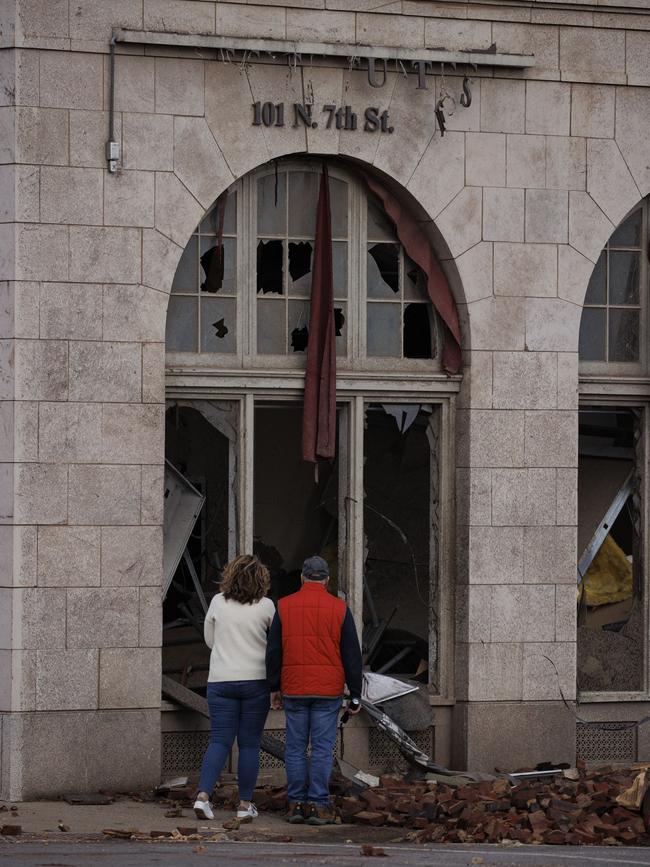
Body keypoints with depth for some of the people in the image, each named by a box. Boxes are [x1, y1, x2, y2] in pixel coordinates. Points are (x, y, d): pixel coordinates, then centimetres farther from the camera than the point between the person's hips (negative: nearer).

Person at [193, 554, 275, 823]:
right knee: (250, 744, 6)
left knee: (219, 740, 4)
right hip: (256, 680, -2)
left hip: (221, 680, 2)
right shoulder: (266, 607, -6)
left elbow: (209, 639, 11)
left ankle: (203, 794, -13)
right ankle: (245, 804, 7)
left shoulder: (218, 603, -1)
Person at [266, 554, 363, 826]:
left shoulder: (284, 607, 3)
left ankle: (296, 804, 7)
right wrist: (355, 694, 7)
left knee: (295, 747, 7)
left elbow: (273, 651, 5)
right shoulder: (339, 609, -1)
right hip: (328, 691, -1)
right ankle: (318, 806, -2)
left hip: (293, 690, 1)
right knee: (322, 748, 0)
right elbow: (351, 654, 1)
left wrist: (274, 688, 13)